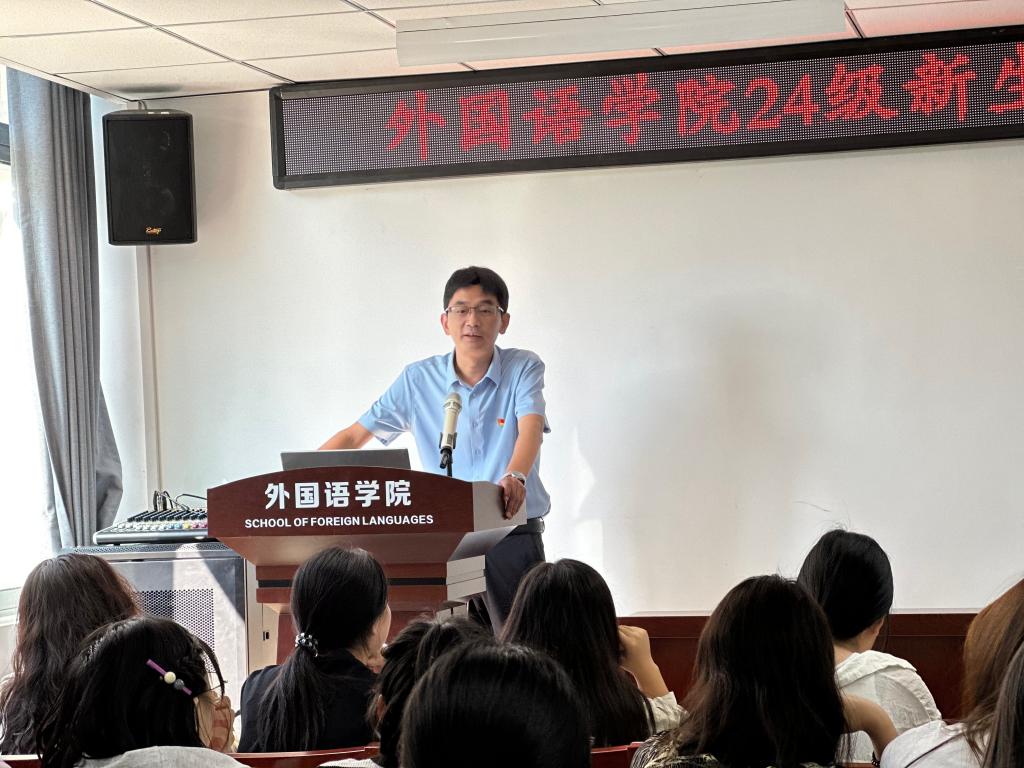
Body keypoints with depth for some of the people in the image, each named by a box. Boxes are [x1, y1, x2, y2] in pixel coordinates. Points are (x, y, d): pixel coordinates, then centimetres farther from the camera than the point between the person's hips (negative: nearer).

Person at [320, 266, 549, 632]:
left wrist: (515, 477, -41)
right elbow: (354, 436, 8)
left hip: (514, 533, -2)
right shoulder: (418, 379, 4)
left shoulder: (523, 368, -1)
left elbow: (531, 428, -19)